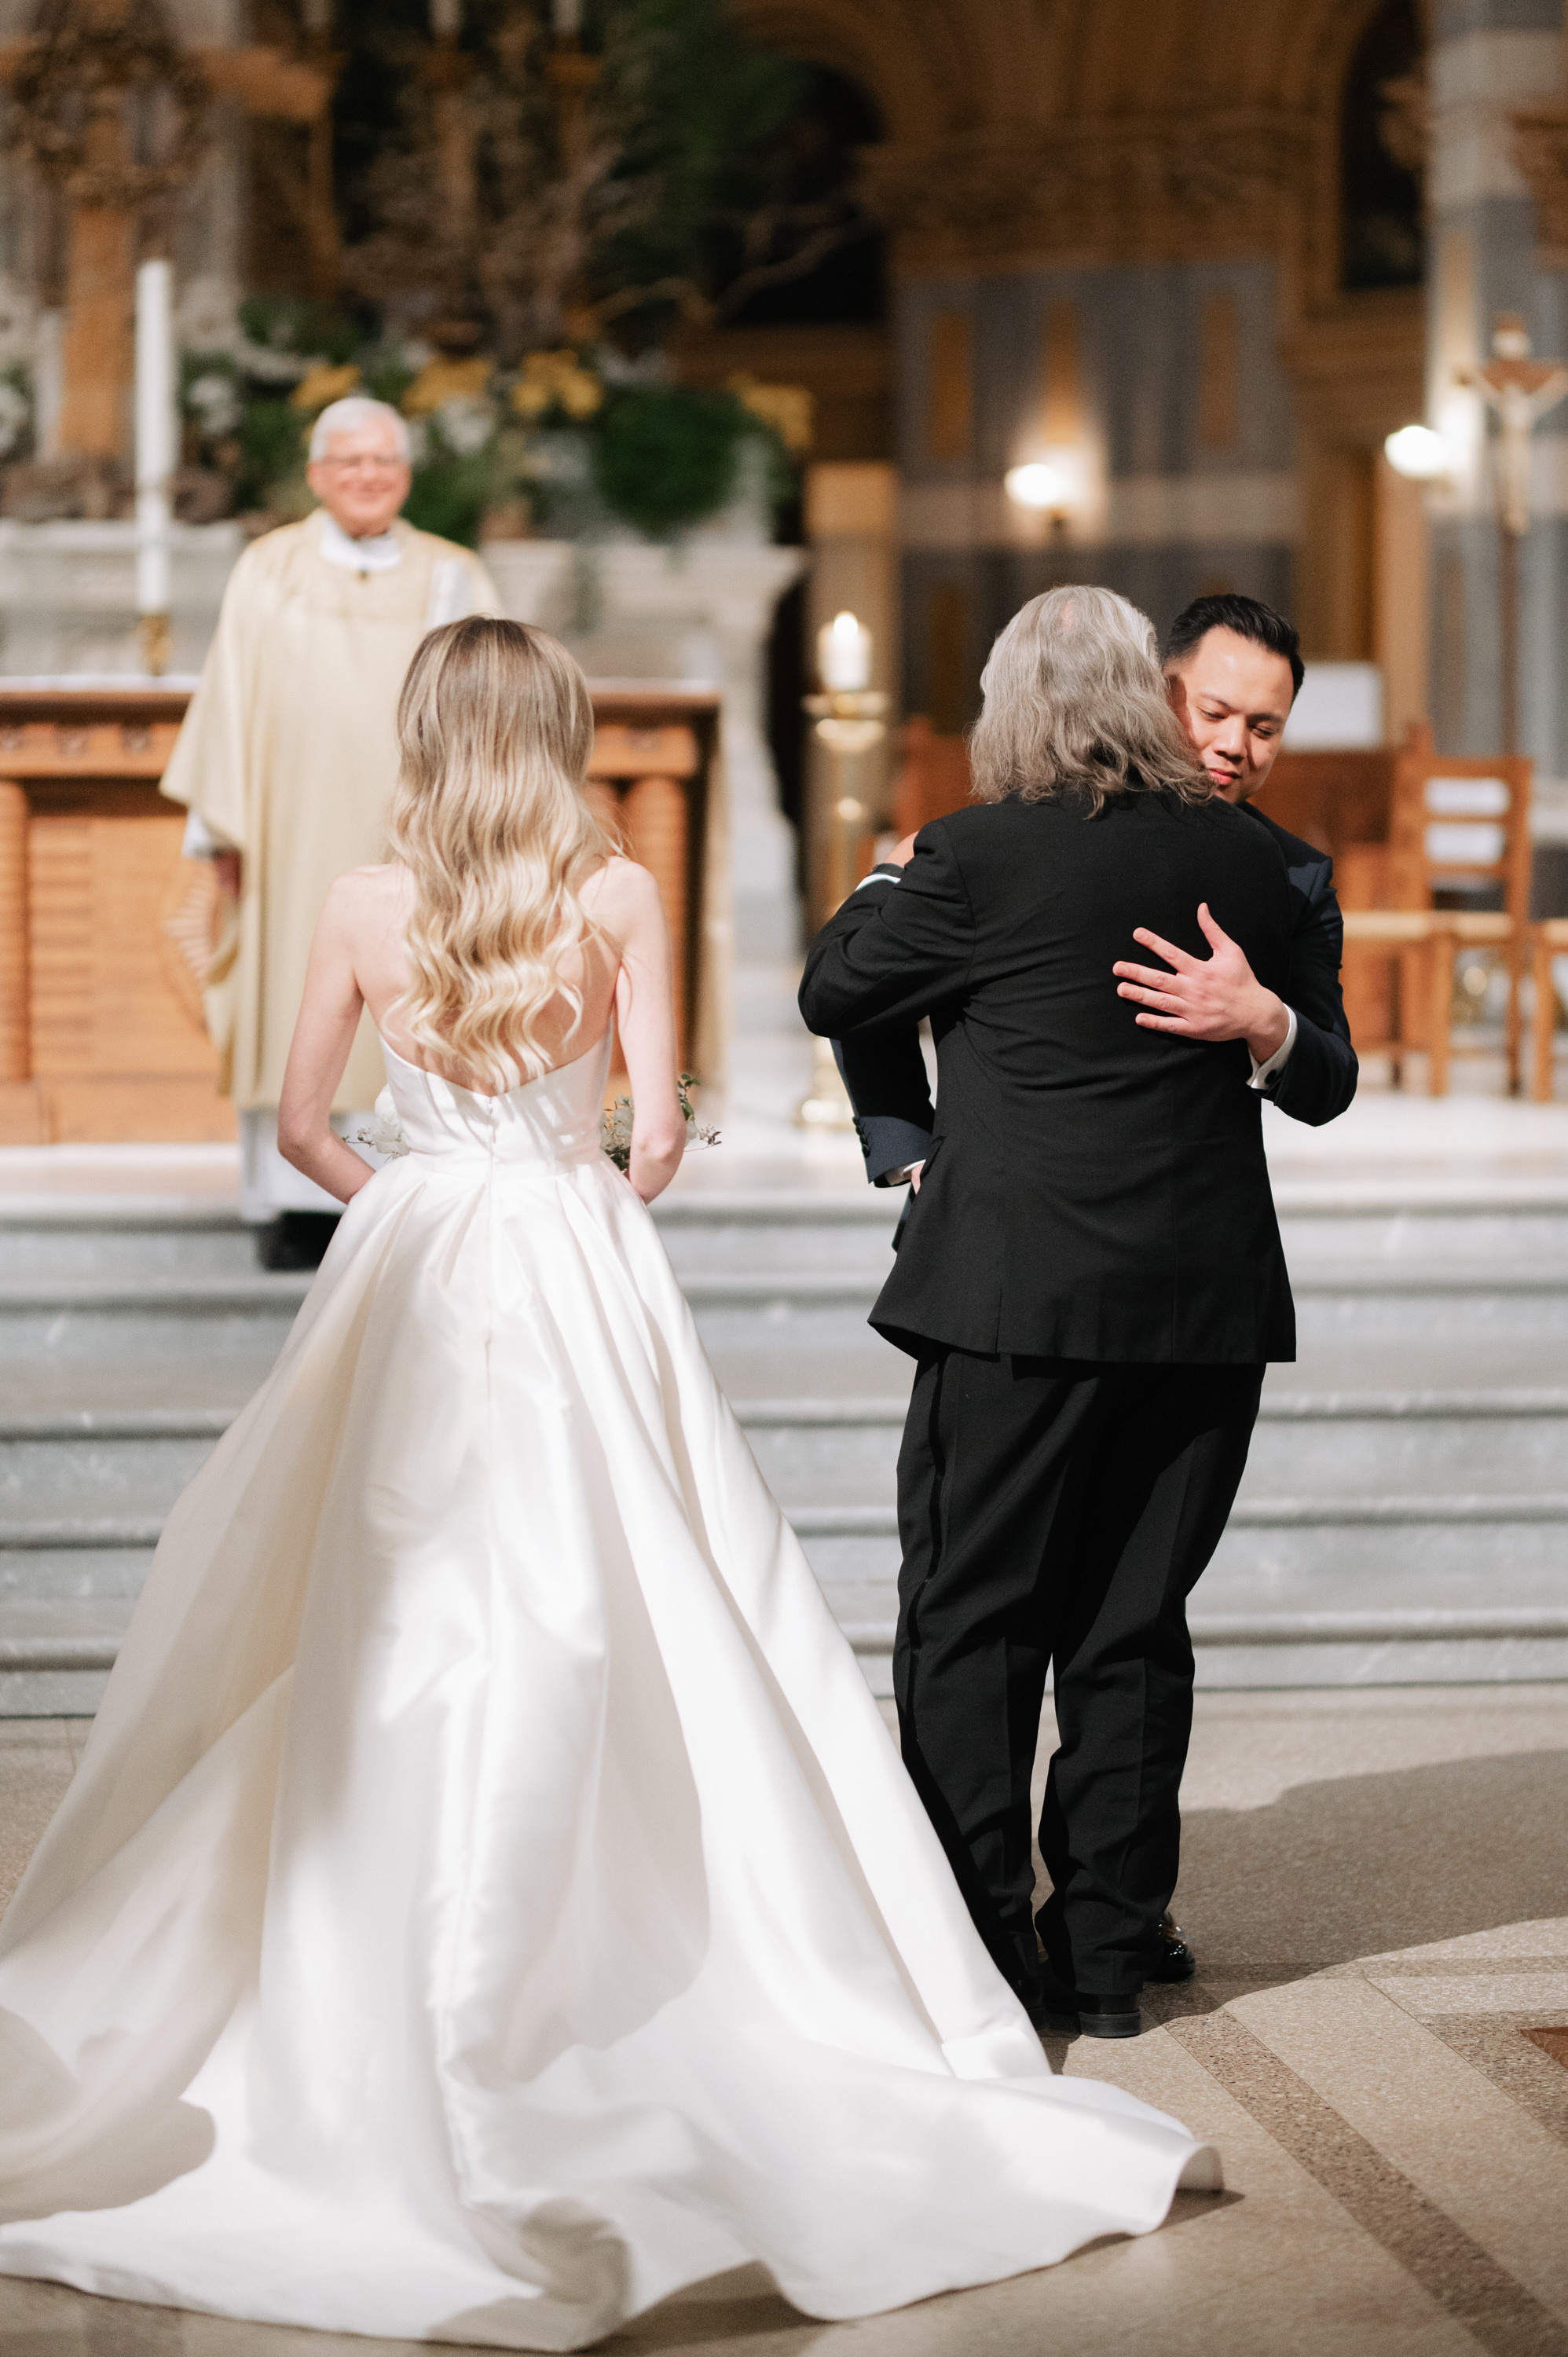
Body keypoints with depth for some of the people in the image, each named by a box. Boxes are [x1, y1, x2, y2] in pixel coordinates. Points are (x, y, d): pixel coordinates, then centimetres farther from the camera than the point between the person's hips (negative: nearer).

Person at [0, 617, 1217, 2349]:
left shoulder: (365, 903, -1)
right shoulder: (619, 899, -4)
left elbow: (301, 1126, 5)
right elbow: (658, 1133, -6)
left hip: (411, 1274, 1)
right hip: (580, 1276, -1)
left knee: (396, 1627, 7)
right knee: (609, 1627, 3)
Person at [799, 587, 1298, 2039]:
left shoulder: (978, 857, -10)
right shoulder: (1244, 860, 4)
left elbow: (835, 994, 3)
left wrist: (889, 879, 19)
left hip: (1021, 1293, -4)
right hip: (1208, 1307, 4)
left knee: (969, 1625, 5)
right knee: (1133, 1630, 11)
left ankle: (980, 1956, 4)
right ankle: (1109, 1952, 16)